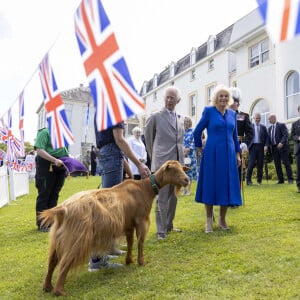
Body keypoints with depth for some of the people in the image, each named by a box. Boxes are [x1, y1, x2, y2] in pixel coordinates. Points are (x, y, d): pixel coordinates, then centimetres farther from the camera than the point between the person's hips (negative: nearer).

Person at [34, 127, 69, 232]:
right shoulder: (45, 132, -7)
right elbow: (39, 150, -17)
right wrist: (54, 160, -25)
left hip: (60, 167, 7)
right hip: (47, 167, -7)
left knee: (54, 194, 12)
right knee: (44, 194, 1)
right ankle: (42, 223, 11)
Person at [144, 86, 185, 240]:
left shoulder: (180, 119, 14)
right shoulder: (155, 117, -2)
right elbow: (148, 139, 7)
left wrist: (181, 160, 16)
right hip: (162, 163, -5)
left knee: (173, 197, 13)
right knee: (162, 198, -3)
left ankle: (169, 225, 27)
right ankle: (161, 230, 6)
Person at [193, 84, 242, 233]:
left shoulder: (232, 113, 12)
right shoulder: (209, 111, -2)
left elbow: (235, 136, 16)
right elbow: (197, 131, 2)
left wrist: (237, 154, 12)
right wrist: (199, 148, 8)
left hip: (229, 154, 5)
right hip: (212, 154, -4)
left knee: (227, 185, 7)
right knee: (211, 185, 1)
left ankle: (222, 219, 20)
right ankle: (209, 220, 12)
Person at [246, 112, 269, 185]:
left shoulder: (263, 127, 14)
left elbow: (267, 137, 10)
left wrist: (266, 145, -5)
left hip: (261, 147, 3)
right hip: (253, 146, -3)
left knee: (260, 164, 3)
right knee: (252, 163, -9)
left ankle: (259, 180, 11)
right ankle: (248, 180, -2)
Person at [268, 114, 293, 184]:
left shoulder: (281, 125, -1)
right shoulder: (269, 128, 17)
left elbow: (286, 135, -11)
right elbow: (269, 138, 14)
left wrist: (281, 143, -24)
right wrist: (267, 146, -2)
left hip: (282, 147, -6)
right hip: (274, 148, 6)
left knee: (286, 163, -3)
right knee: (277, 164, 4)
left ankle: (290, 179, 3)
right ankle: (280, 180, 10)